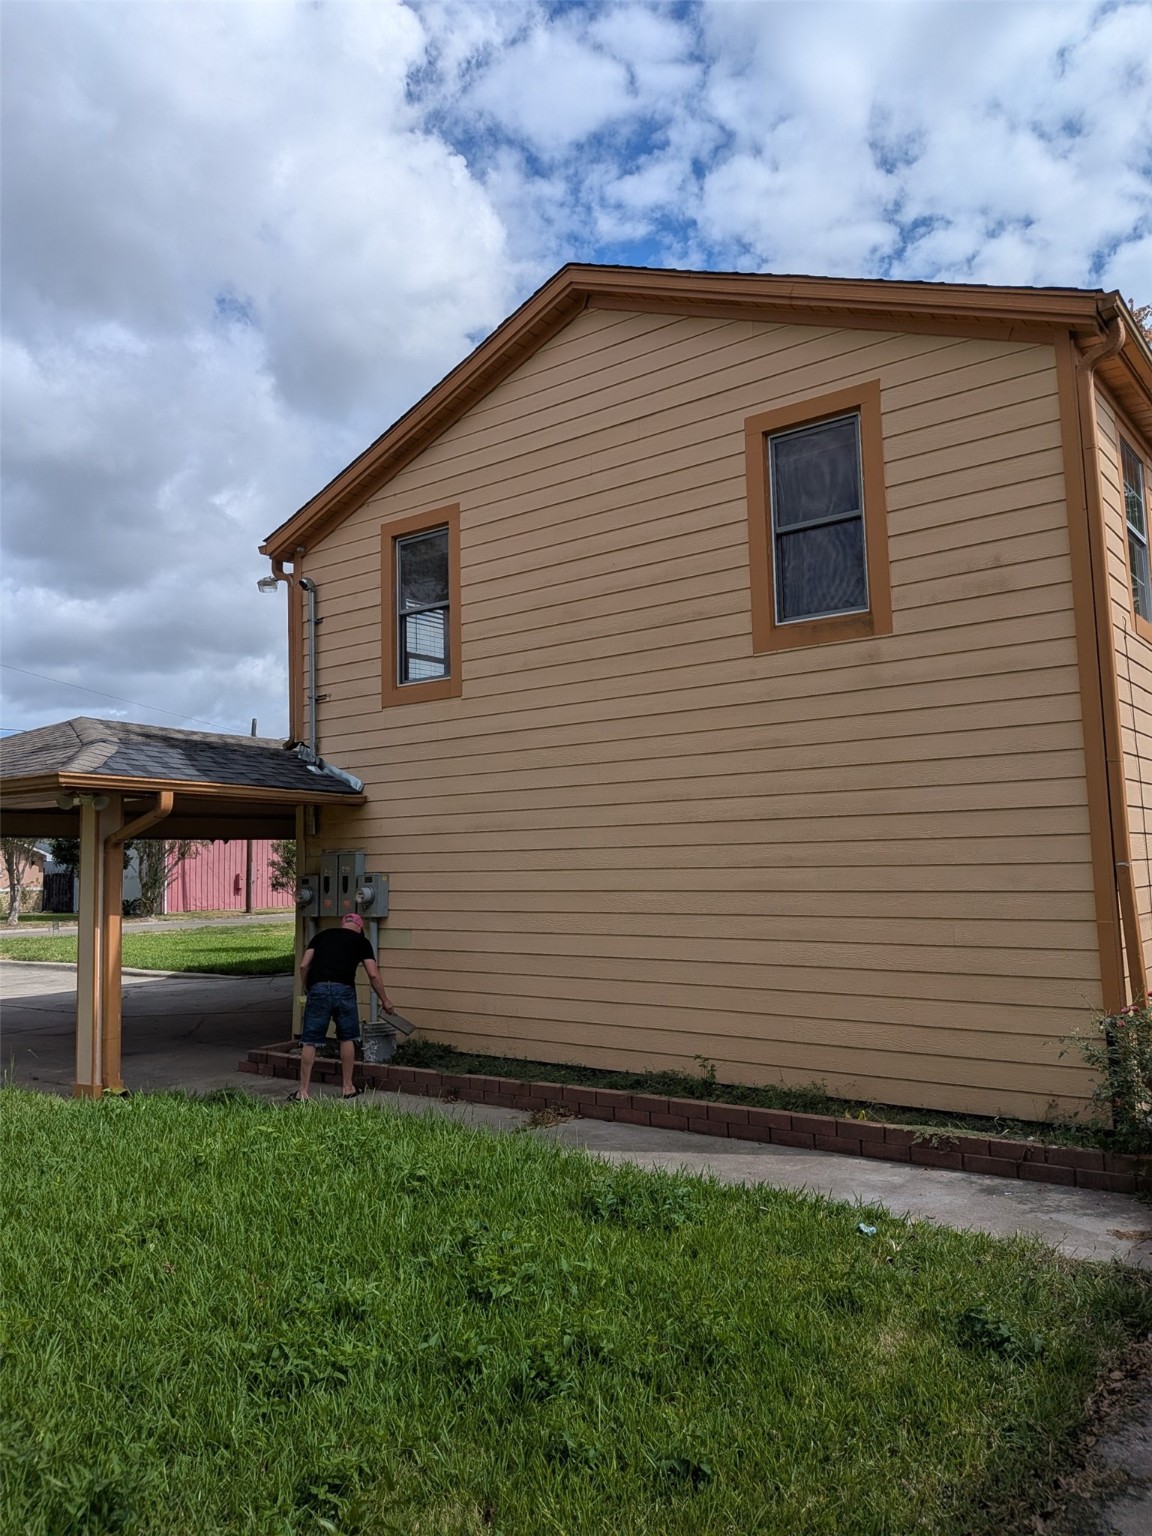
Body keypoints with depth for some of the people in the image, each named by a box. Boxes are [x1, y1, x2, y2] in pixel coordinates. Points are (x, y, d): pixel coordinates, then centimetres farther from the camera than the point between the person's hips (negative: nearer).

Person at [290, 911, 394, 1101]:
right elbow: (373, 975, 7)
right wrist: (385, 1000, 17)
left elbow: (304, 966, 12)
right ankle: (348, 1088, 21)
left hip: (317, 988, 1)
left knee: (310, 1041, 6)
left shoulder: (322, 935, 22)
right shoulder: (361, 941, 15)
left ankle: (303, 1092, 8)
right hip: (344, 990, -1)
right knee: (347, 1038, 15)